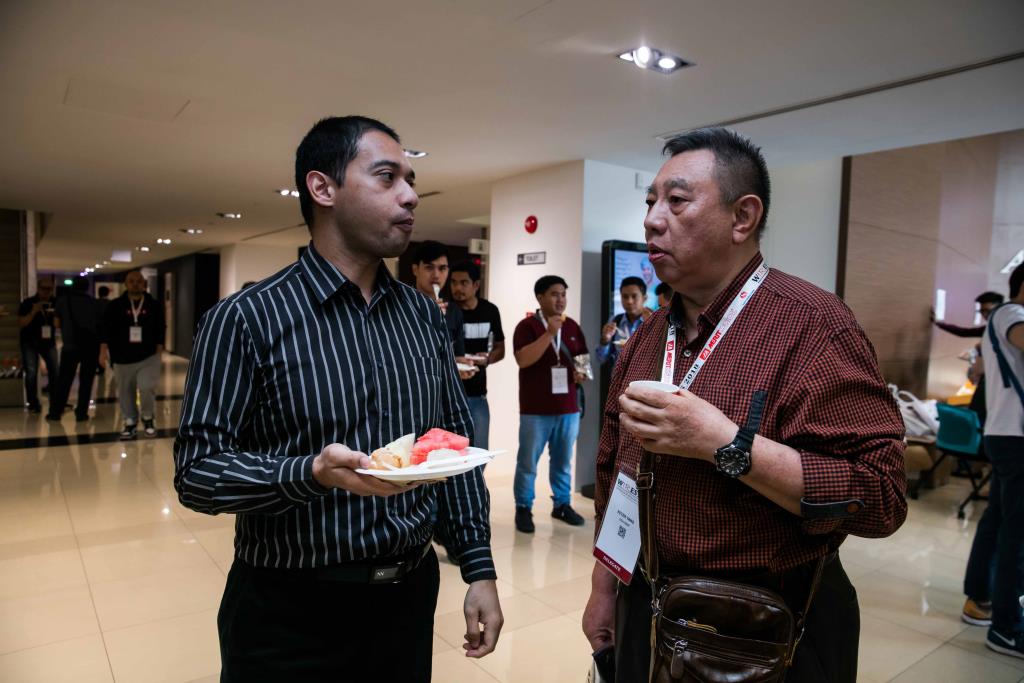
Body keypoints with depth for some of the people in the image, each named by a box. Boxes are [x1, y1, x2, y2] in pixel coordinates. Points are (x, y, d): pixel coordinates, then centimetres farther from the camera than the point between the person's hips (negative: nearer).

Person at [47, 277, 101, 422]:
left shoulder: (63, 301, 5)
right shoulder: (92, 302, 5)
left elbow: (58, 322, 13)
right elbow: (98, 323, 6)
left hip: (70, 346, 0)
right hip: (90, 346, 0)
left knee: (64, 381, 8)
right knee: (86, 381, 4)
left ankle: (55, 412, 10)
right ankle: (81, 413, 3)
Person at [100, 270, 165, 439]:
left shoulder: (154, 305, 1)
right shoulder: (116, 305, 0)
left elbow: (161, 330, 5)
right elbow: (106, 329, 0)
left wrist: (159, 351, -1)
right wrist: (103, 350, -7)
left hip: (148, 356, -1)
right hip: (123, 358, 2)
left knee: (147, 387, -16)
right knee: (125, 392, 9)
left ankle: (148, 418, 8)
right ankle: (130, 423, 24)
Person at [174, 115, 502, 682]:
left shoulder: (424, 314, 3)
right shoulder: (246, 319, -12)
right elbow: (196, 470, -13)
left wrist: (479, 568, 2)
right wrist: (313, 473, -30)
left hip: (412, 593, 5)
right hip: (290, 613, -4)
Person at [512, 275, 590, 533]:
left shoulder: (572, 327, 10)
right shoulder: (527, 326, -6)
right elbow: (523, 359, -20)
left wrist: (581, 372, -4)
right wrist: (549, 333, -24)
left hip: (568, 407, 5)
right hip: (535, 409, -5)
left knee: (563, 461, 15)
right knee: (528, 462, 2)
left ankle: (562, 504, 27)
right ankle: (523, 508, 14)